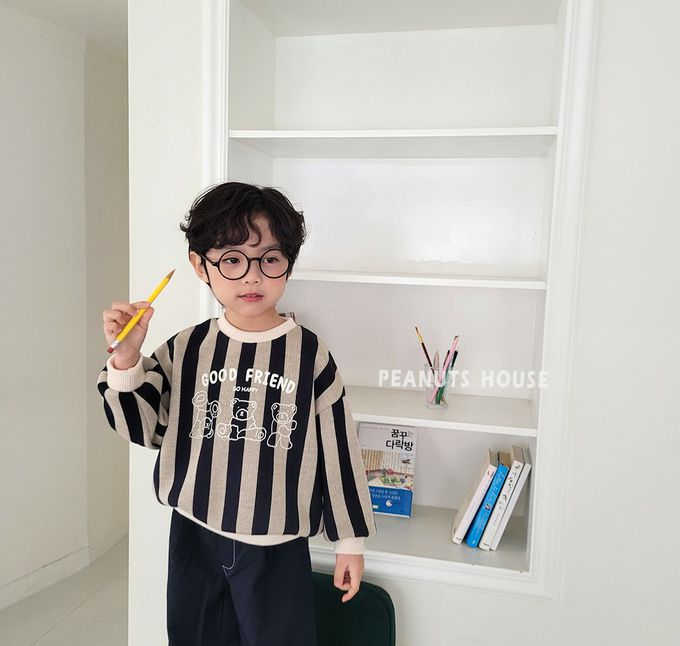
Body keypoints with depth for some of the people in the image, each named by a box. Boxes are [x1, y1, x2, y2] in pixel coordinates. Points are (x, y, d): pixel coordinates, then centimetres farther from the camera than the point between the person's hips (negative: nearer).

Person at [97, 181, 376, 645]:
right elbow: (147, 429, 1)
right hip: (194, 537, 3)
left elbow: (338, 449, -6)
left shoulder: (309, 353, -11)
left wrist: (350, 539, 0)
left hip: (278, 547, -3)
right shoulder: (186, 349, -4)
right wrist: (126, 359, -15)